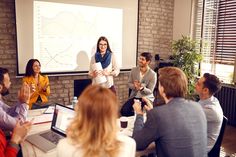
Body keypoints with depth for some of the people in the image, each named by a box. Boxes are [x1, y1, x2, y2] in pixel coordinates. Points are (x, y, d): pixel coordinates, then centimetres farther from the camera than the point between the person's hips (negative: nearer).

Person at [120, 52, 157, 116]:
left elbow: (150, 91, -11)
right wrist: (134, 86, -20)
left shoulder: (153, 74, -13)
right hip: (134, 96, 3)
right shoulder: (134, 70, -2)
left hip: (146, 98, -3)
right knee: (123, 111, -18)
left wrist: (142, 88, -32)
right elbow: (129, 83, 4)